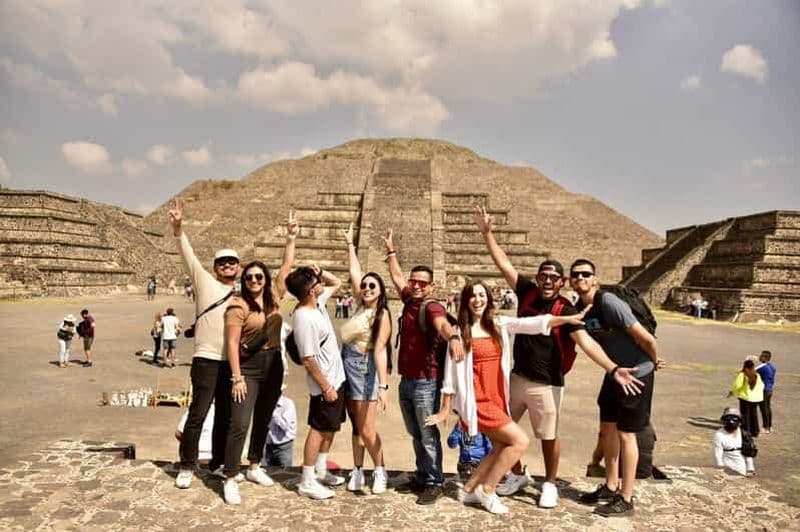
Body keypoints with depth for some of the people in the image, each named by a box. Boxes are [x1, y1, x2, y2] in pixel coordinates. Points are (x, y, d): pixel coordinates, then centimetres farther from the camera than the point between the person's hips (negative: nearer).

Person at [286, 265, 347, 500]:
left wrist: (320, 272, -3)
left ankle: (321, 471, 33)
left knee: (330, 427, 19)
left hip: (335, 378, 9)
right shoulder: (304, 319, -27)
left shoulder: (317, 302, 0)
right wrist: (326, 387, -19)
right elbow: (308, 359, -24)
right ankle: (307, 482, 13)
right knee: (319, 429, 1)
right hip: (325, 384, -9)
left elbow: (336, 283, 17)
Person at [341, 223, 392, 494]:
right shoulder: (362, 306, 5)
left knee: (367, 429, -2)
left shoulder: (382, 314, -13)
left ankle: (380, 471, 15)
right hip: (348, 366, 7)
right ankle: (357, 471, 20)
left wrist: (383, 385, -26)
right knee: (356, 426, 12)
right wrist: (350, 244, 21)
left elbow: (380, 350, -21)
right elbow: (354, 272, 16)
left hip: (365, 369, -7)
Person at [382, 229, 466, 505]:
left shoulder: (432, 307, -14)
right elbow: (396, 277, 25)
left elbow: (442, 323, -37)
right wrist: (391, 251, 33)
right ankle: (421, 477, 30)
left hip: (426, 382, -8)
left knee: (428, 435, 0)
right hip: (405, 380, 8)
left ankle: (434, 483, 11)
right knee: (415, 435, 17)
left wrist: (453, 337, -59)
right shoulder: (409, 302, 8)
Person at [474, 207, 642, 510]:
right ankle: (517, 475, 38)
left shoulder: (565, 311, -16)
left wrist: (613, 369, -39)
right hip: (517, 377, 5)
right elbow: (504, 264, -2)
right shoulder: (527, 293, -4)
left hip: (547, 385, -5)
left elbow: (585, 341, -26)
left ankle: (550, 485, 33)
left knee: (548, 437, 9)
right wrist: (487, 233, -6)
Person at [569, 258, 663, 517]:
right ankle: (611, 486, 32)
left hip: (637, 372, -7)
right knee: (607, 429, 15)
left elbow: (645, 338, -22)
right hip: (614, 371, 7)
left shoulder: (609, 302, -26)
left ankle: (626, 499, 14)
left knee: (625, 434, 1)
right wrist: (614, 370, 6)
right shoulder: (579, 308, -3)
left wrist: (654, 361, -6)